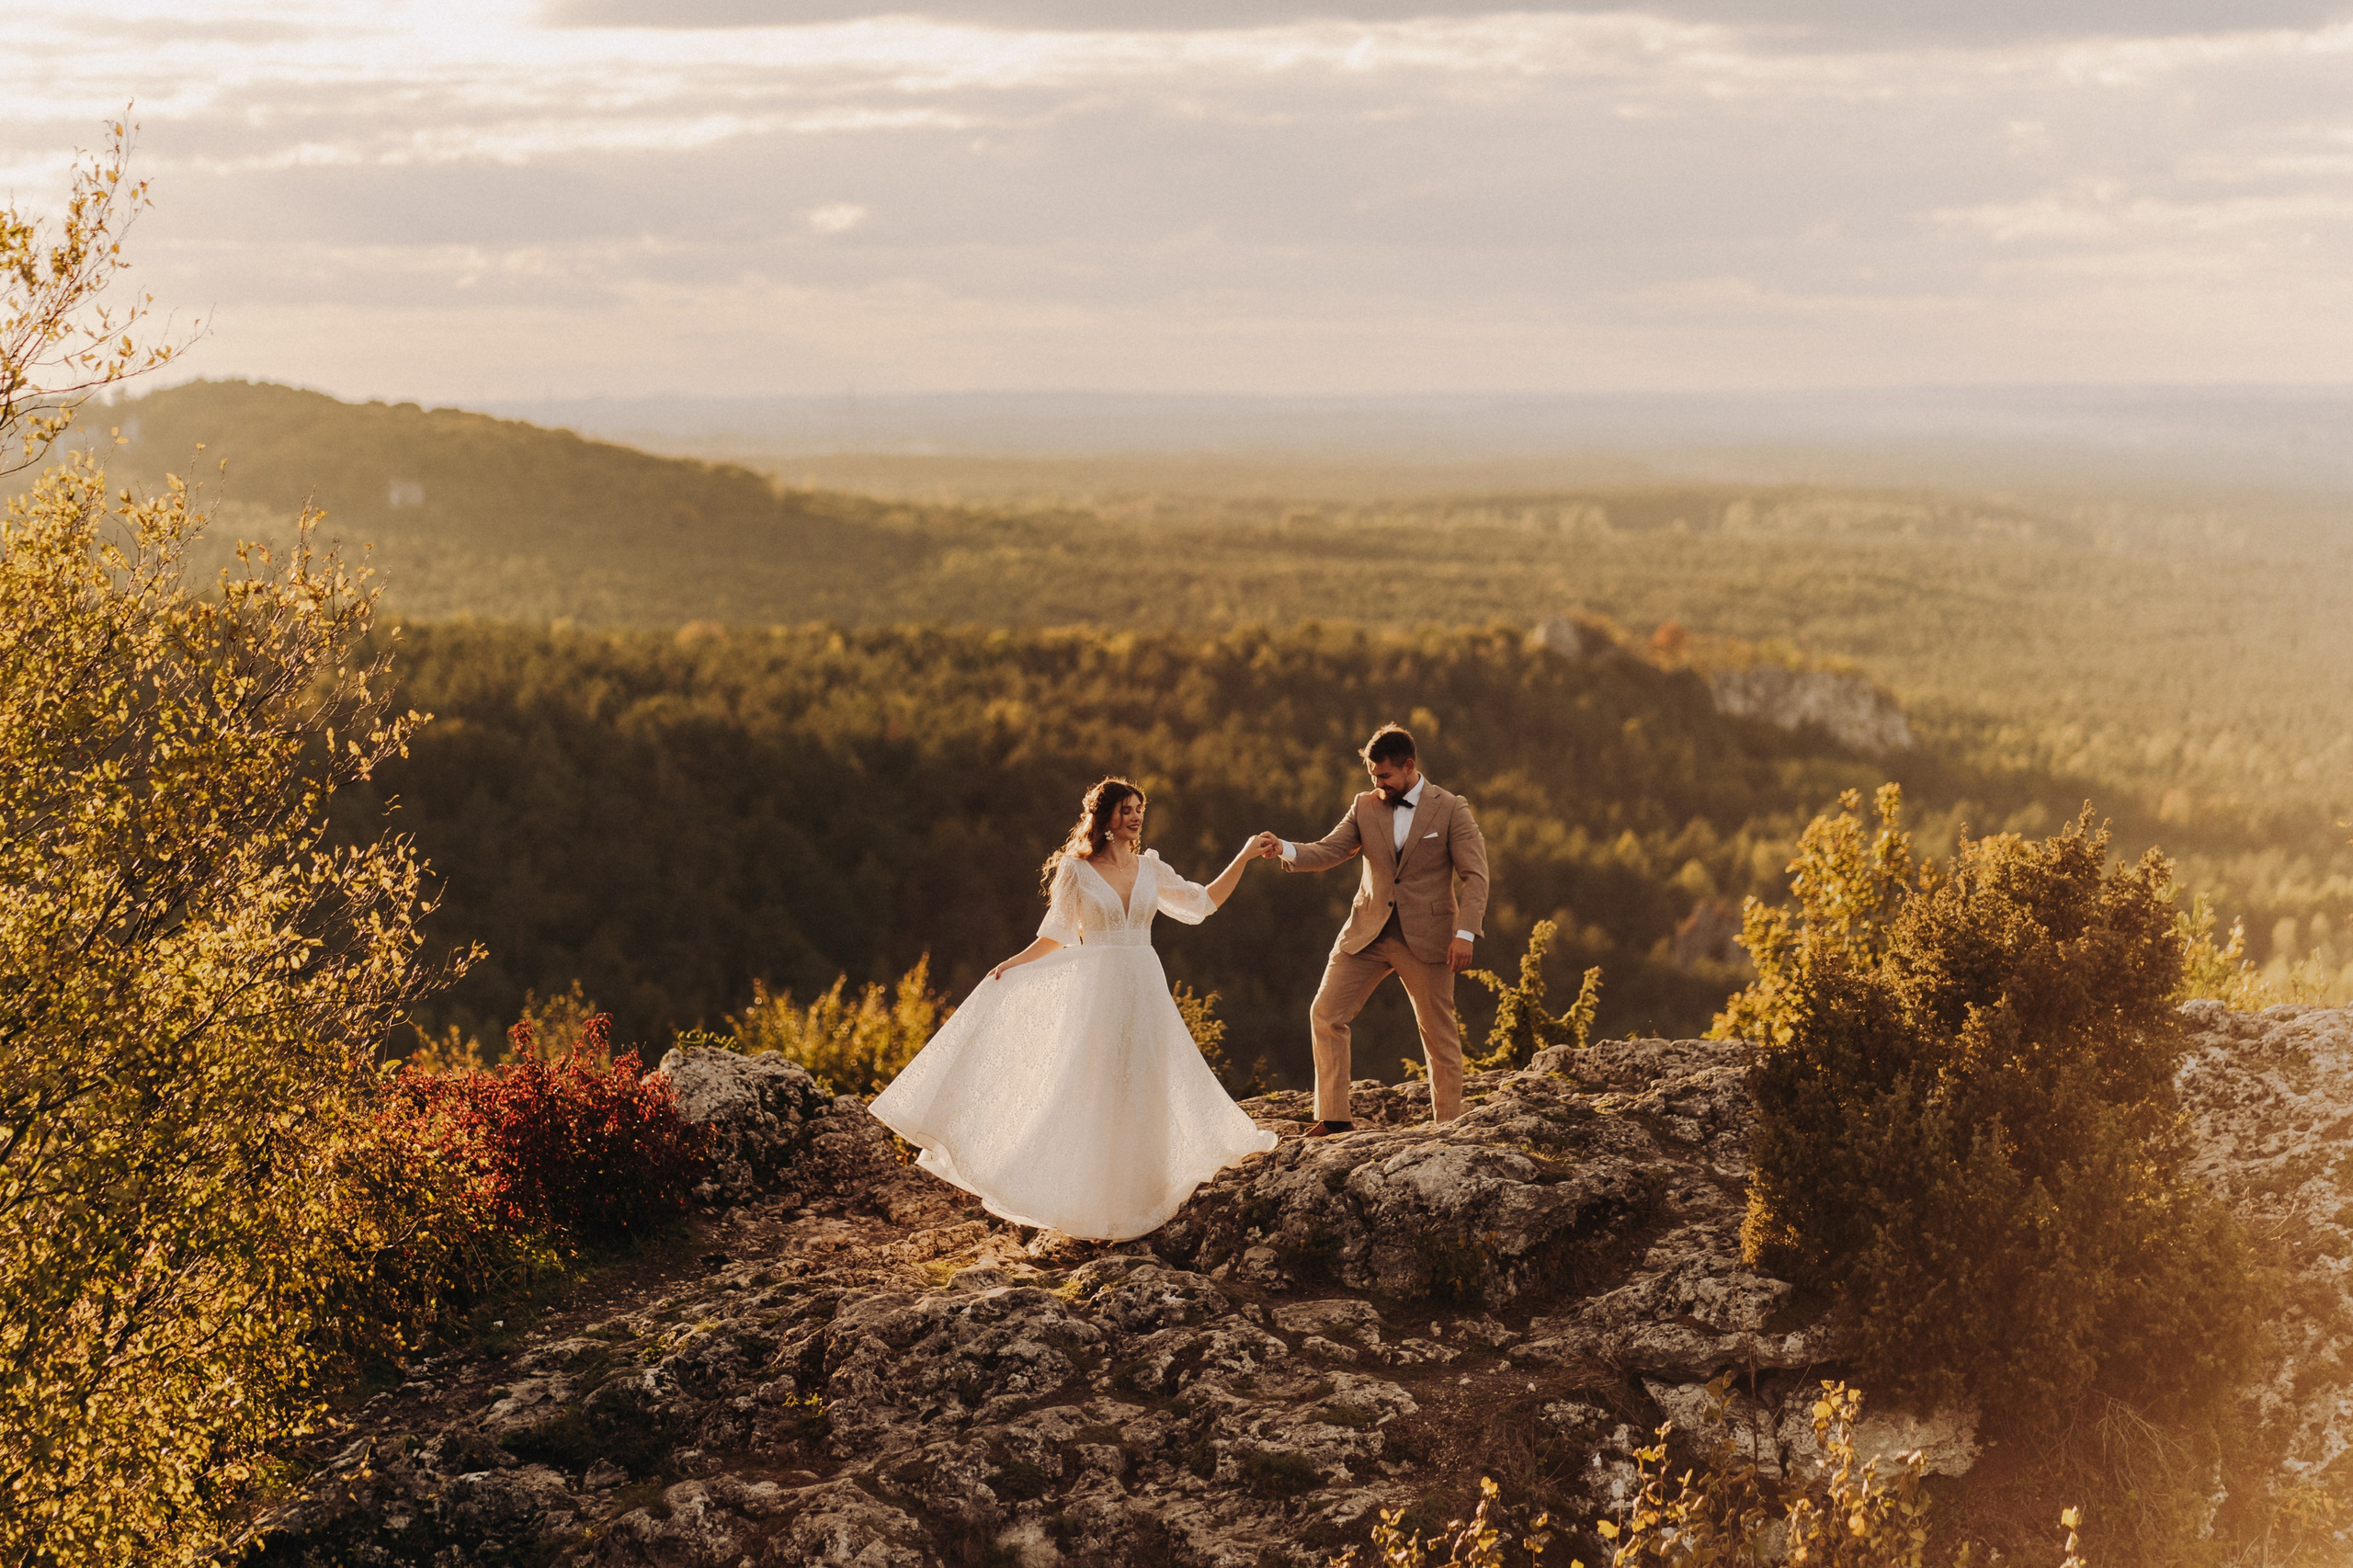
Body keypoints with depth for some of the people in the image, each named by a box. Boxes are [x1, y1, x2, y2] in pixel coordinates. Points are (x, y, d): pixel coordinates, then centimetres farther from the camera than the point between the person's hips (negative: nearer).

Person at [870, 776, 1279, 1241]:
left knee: (1139, 1098, 5)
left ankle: (1132, 1206, 14)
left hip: (1144, 991, 4)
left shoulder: (1150, 869, 8)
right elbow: (1056, 937, 3)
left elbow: (1203, 903, 14)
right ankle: (1094, 1208, 5)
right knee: (1096, 1100, -3)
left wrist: (1245, 858, 10)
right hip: (1095, 993, -4)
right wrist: (1014, 963, -10)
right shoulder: (1076, 871, -2)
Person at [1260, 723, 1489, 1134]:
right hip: (1367, 933, 3)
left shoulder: (1450, 810, -4)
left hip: (1427, 938, -3)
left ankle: (1448, 1127, 15)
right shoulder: (1365, 807, 6)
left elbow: (1475, 876, -7)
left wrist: (1465, 933, -18)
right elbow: (1327, 852, 0)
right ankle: (1333, 1119, 2)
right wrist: (1284, 849, -21)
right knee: (1325, 1015, -4)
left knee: (1439, 1035, 4)